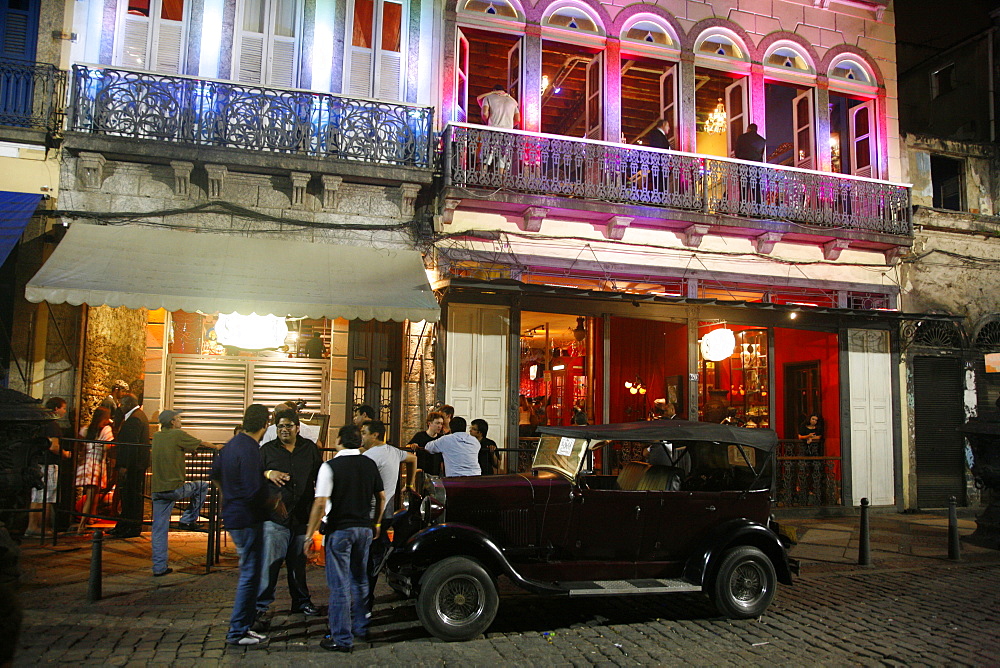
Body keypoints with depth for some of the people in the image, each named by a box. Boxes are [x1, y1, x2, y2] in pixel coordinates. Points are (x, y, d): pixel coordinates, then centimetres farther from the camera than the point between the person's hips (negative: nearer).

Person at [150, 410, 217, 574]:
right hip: (175, 488, -6)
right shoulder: (178, 435, -8)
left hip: (157, 490, 6)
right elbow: (201, 443, 5)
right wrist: (216, 447, 23)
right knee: (202, 486, 19)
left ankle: (159, 567, 12)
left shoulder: (156, 437, 11)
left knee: (159, 530, 10)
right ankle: (188, 519, 14)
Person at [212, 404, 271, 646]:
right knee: (250, 574, -1)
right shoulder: (250, 450, -21)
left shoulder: (232, 444, 9)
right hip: (247, 519, -10)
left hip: (232, 515, 10)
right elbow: (254, 491, -24)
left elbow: (215, 473, 23)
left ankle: (242, 625, 24)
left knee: (250, 572, 18)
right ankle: (237, 631, 7)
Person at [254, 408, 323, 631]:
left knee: (299, 562, 15)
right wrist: (268, 474, -11)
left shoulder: (310, 448, 9)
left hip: (302, 517, 3)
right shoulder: (267, 449, 4)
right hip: (274, 517, -3)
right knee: (269, 563, -11)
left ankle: (301, 600, 30)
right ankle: (261, 608, -5)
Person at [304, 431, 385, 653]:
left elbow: (320, 504, -17)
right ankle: (361, 627, 29)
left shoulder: (330, 466, -12)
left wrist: (309, 534, -11)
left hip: (339, 530, -5)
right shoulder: (370, 464, 4)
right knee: (360, 580, 19)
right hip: (364, 528, 5)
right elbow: (381, 497, 11)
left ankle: (342, 638, 6)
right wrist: (376, 524, 24)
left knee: (339, 585, 1)